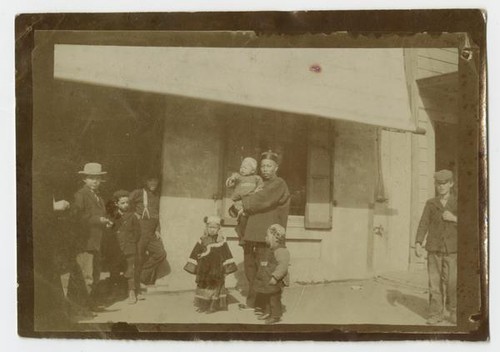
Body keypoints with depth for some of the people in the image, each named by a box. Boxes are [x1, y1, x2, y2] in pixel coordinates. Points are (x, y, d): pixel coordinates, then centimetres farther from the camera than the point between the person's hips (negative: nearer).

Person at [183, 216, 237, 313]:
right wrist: (192, 266, 2)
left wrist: (227, 267, 1)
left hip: (216, 269, -1)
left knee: (215, 286, 3)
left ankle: (213, 305, 12)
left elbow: (226, 255, 3)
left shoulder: (221, 241, -2)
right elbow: (195, 254, 3)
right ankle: (203, 305, 19)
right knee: (203, 286, 8)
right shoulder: (202, 240, -2)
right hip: (203, 269, 1)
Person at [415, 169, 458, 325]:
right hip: (434, 250, 1)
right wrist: (418, 245, -16)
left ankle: (453, 312, 17)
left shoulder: (458, 204, 2)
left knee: (452, 284, -4)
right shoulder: (430, 204, 3)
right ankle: (436, 314, 9)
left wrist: (454, 218, -17)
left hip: (451, 251, -1)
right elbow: (423, 225, -4)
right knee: (435, 283, 0)